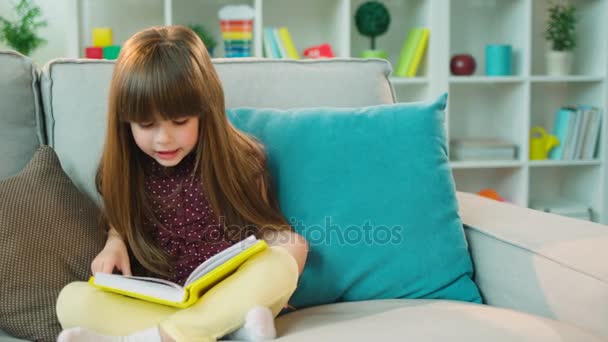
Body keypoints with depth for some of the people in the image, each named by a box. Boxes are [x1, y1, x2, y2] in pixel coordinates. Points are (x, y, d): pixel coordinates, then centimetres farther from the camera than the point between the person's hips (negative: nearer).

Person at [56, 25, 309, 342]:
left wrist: (286, 244, -18)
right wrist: (115, 243, -4)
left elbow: (264, 225, 5)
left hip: (234, 295, -1)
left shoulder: (238, 159, -4)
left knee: (282, 264, -32)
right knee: (73, 300, -23)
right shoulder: (123, 170, 2)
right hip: (154, 306, 2)